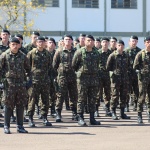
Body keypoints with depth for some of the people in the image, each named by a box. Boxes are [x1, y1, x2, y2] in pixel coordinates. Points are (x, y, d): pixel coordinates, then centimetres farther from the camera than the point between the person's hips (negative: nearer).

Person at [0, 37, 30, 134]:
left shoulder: (23, 56, 7)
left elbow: (28, 68, 17)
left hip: (21, 82, 3)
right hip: (9, 83, -3)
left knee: (21, 106, 5)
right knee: (8, 105, -1)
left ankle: (20, 126, 13)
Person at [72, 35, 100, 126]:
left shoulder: (96, 53, 8)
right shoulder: (80, 52, -5)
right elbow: (74, 65, 2)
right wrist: (79, 71, 9)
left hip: (94, 77, 4)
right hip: (83, 77, -4)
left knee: (93, 99, 7)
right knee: (82, 99, -4)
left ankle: (92, 118, 13)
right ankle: (80, 118, -1)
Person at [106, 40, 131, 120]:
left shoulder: (126, 56, 10)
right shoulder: (112, 55, -4)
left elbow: (129, 66, 23)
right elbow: (108, 67, -2)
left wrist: (127, 70, 10)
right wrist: (113, 71, 1)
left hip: (125, 78, 5)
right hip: (115, 78, -5)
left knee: (124, 96, 7)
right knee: (115, 95, -6)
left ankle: (122, 113, 15)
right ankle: (113, 113, 1)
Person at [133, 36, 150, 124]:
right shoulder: (140, 54, -3)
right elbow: (135, 67, -2)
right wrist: (140, 71, -11)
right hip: (143, 78, -4)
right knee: (142, 97, -5)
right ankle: (139, 116, 0)